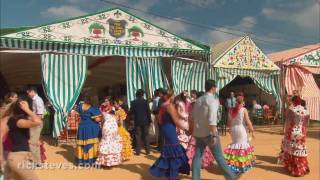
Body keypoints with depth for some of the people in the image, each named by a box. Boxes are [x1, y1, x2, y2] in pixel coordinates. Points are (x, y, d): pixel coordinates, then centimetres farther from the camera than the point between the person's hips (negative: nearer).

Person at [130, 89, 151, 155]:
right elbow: (148, 111, -5)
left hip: (137, 121, 0)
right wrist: (149, 120, 2)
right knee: (146, 135, 8)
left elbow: (131, 112, -4)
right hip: (145, 121, 0)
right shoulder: (145, 101, -5)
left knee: (138, 136, 5)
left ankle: (138, 151, 4)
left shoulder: (133, 102, -4)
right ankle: (147, 150, 10)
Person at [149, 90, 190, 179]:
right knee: (174, 152, 1)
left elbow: (161, 120, 16)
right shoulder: (170, 106, -16)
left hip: (165, 129, 9)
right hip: (170, 130, -9)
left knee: (169, 151, 18)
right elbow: (176, 121, -17)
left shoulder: (163, 106, 10)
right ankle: (173, 176, 9)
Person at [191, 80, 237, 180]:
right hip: (209, 133, -6)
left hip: (198, 133, 6)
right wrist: (214, 135, -21)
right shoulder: (213, 100, -11)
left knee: (197, 156, 10)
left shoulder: (198, 100, 10)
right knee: (219, 156, 6)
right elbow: (212, 120, -21)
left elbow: (192, 117, 14)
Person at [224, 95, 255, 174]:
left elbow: (229, 122, 8)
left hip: (233, 129, 5)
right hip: (241, 129, -4)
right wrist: (252, 131, -4)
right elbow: (248, 122, -12)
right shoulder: (244, 110, -10)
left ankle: (233, 164, 18)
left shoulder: (231, 110, 2)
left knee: (234, 144, 17)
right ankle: (242, 164, 8)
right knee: (243, 145, 6)